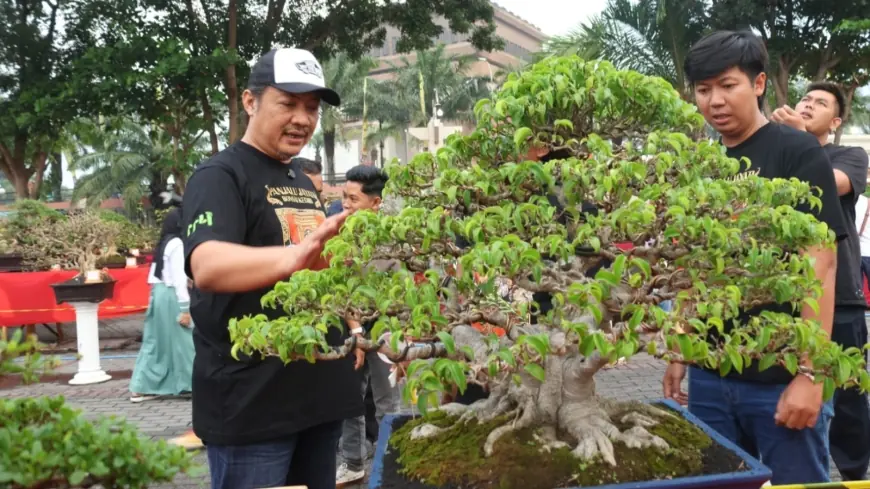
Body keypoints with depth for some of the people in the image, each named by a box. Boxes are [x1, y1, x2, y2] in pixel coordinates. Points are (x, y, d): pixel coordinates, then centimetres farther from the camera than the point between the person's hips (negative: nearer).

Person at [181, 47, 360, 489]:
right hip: (251, 403, -7)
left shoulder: (305, 182, 14)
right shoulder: (220, 175, -10)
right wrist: (292, 257, -46)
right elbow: (206, 266, -29)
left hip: (321, 392, 8)